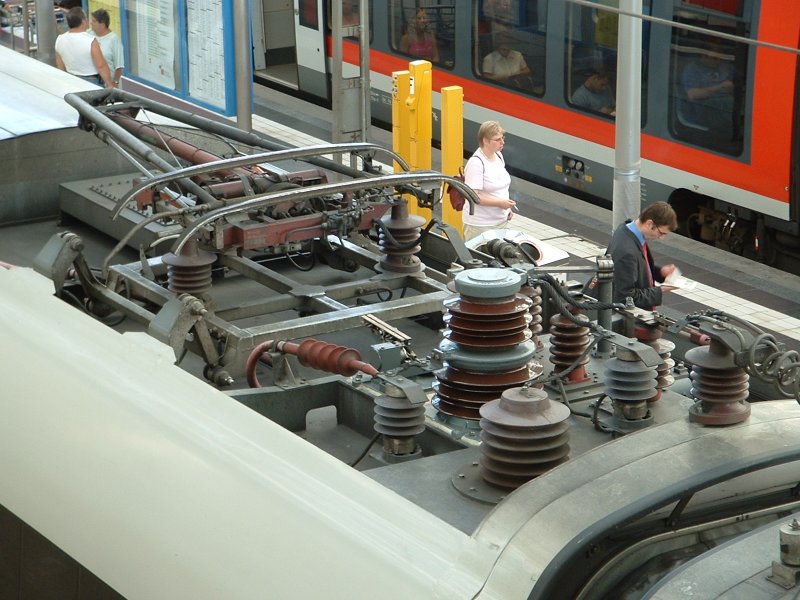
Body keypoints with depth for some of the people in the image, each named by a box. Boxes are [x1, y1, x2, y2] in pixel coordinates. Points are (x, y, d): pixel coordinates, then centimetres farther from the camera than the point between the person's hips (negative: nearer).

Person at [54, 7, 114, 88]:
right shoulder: (90, 41, -22)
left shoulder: (59, 40, -3)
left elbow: (60, 65, 8)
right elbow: (101, 66, -19)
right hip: (91, 81, -6)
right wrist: (110, 84, -9)